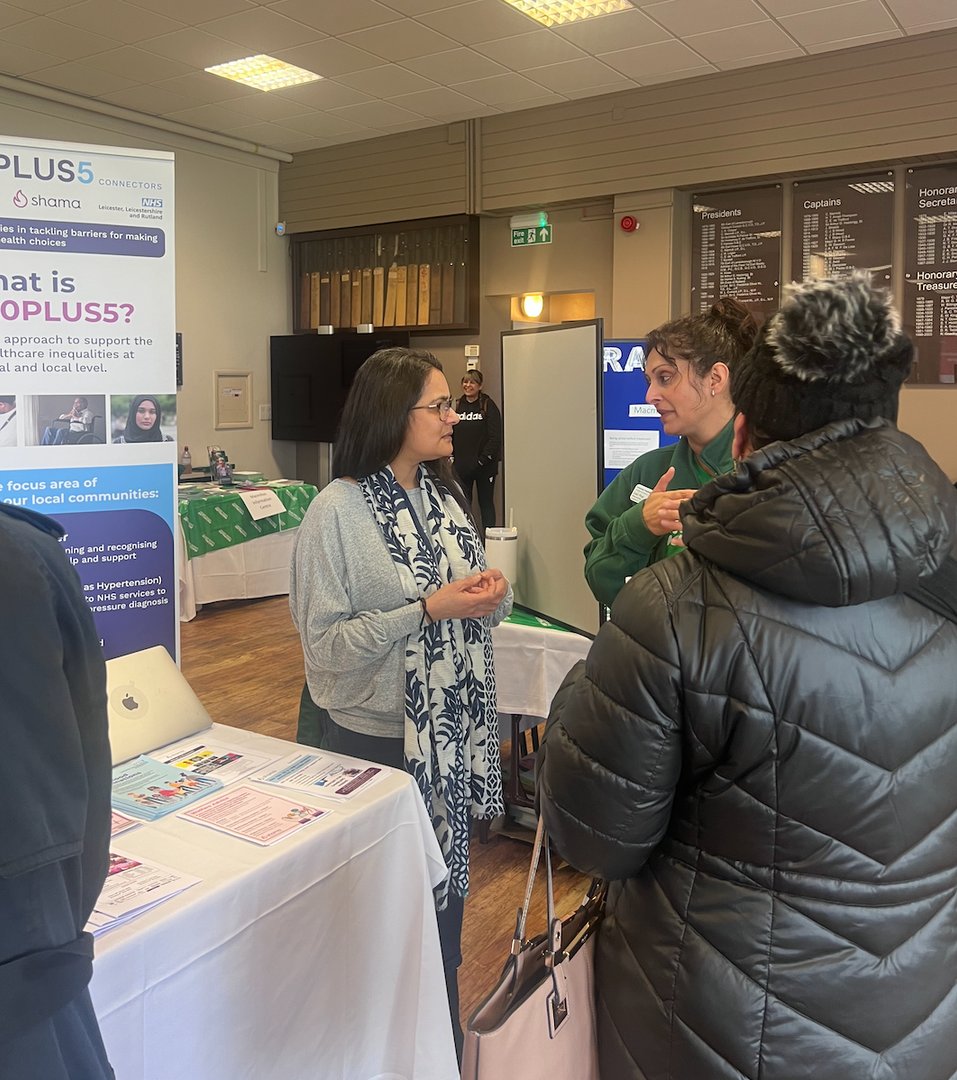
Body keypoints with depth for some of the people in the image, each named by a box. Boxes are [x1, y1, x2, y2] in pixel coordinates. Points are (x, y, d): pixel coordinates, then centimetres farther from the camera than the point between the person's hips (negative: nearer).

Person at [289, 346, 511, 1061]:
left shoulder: (444, 494, 5)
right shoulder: (337, 510, -16)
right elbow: (325, 643, -19)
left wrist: (491, 595, -9)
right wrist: (428, 609, -25)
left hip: (450, 733, 6)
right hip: (371, 737, -6)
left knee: (444, 895, 18)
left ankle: (444, 1048, 39)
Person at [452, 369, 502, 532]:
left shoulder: (488, 406, -6)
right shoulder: (457, 406, 6)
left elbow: (495, 437, -12)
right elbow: (449, 434, 7)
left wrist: (484, 460, -17)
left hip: (484, 465, -3)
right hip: (461, 465, 3)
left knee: (486, 503, 8)